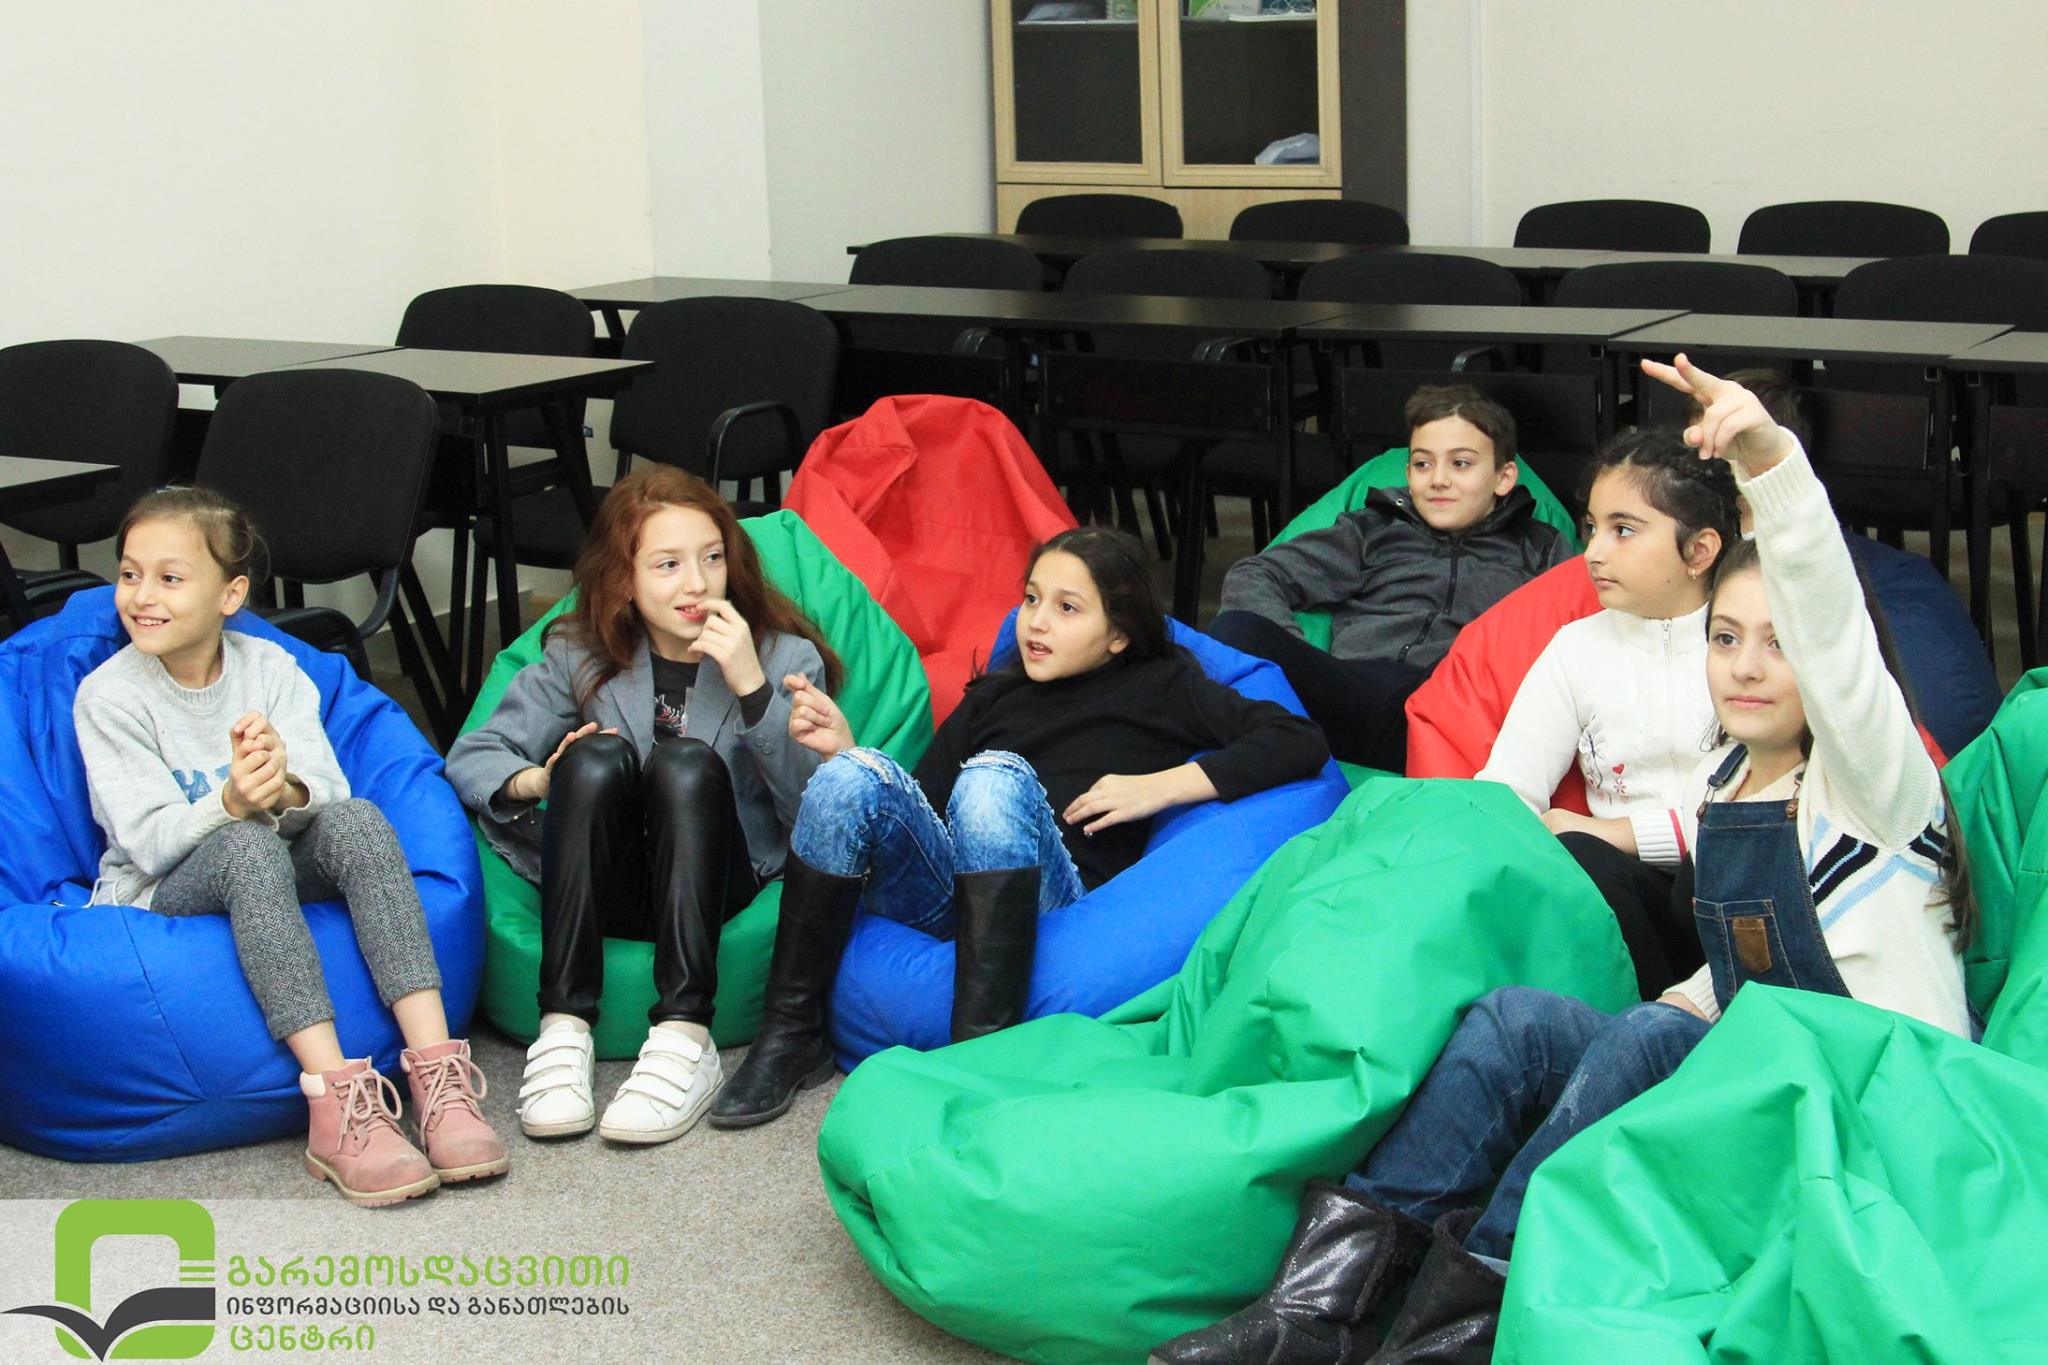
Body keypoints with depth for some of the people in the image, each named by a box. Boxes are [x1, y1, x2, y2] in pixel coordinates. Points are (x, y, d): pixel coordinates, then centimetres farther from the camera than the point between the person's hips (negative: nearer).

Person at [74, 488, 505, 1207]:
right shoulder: (107, 696, -6)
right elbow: (150, 841, -14)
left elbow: (331, 794, -7)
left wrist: (286, 791, -32)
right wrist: (231, 805, -35)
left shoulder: (270, 667, 4)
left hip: (281, 867, 3)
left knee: (357, 821, -29)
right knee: (246, 847, -37)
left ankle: (438, 1077, -40)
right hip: (161, 898, -3)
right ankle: (335, 1104, -49)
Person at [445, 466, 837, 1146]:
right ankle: (563, 1032, -31)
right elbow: (471, 757, 6)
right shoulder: (581, 658, 6)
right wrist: (539, 781, -16)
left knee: (687, 762, -29)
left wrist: (753, 689, -21)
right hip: (609, 888, 1)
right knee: (598, 754, -26)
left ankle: (684, 1040, -38)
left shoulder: (784, 657, 1)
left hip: (719, 883, -1)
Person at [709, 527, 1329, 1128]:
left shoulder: (1160, 686, 17)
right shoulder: (993, 696, 30)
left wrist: (1162, 785, -4)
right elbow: (914, 806, 25)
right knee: (851, 775, -23)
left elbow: (1301, 741, 4)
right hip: (937, 889, 4)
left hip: (1053, 897, -4)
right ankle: (788, 1037, -21)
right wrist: (845, 753, 8)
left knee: (996, 779, -33)